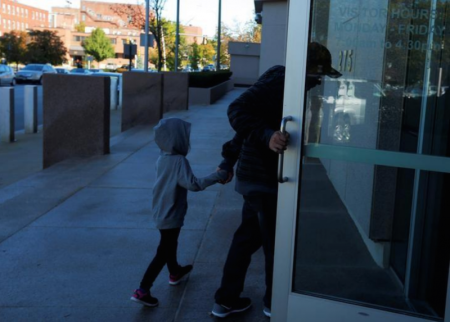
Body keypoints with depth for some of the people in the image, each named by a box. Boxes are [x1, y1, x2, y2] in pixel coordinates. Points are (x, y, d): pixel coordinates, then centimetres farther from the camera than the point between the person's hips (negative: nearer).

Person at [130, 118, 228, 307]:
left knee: (169, 244, 28)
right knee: (163, 253, 0)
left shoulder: (163, 158, 3)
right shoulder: (179, 161, -23)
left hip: (161, 212, 9)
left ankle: (175, 273, 51)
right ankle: (142, 291, 0)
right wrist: (218, 176, -26)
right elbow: (193, 184, -30)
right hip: (171, 216, -9)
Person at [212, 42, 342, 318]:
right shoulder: (279, 82, -16)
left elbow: (250, 119, 19)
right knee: (276, 243, 6)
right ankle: (275, 303, 25)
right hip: (264, 179, -10)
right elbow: (238, 111, -27)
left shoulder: (288, 85, 15)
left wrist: (230, 160, 22)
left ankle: (227, 300, 26)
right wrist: (267, 136, -42)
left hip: (259, 176, 10)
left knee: (248, 237, 16)